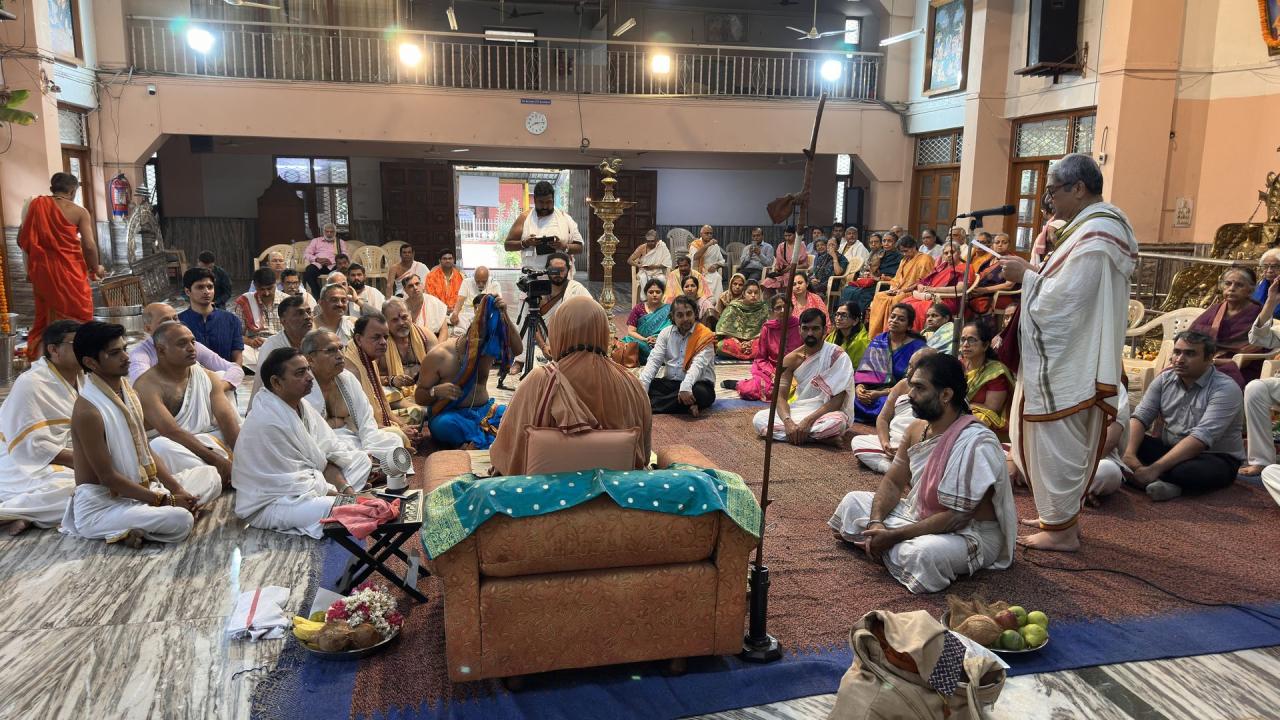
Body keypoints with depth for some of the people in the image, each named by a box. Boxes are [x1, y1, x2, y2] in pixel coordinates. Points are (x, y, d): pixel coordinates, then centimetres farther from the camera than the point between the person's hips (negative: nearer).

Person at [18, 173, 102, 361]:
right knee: (76, 318, 5)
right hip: (69, 272, -4)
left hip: (41, 271, 5)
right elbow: (89, 246, -10)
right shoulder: (79, 212, -5)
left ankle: (37, 358, 21)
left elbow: (22, 240, 6)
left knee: (44, 316, 17)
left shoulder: (35, 204, 6)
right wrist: (95, 268, 6)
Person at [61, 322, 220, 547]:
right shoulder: (88, 410, -19)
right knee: (180, 520, -31)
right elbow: (108, 477, -19)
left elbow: (146, 452, 10)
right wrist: (164, 500, -17)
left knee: (209, 476, 6)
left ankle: (138, 526, -3)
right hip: (99, 505, -9)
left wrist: (177, 490, -3)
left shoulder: (127, 393, 7)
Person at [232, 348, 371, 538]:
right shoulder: (267, 422, -26)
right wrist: (341, 494, -16)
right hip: (268, 503, -10)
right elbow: (295, 481, -23)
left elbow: (326, 452, 3)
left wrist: (344, 487, -11)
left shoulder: (300, 404, 1)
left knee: (361, 459, 10)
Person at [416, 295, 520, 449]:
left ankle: (477, 443, -37)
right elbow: (418, 397, -3)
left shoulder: (487, 349, 4)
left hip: (484, 410, 4)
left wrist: (505, 316, -20)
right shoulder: (438, 356, -8)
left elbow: (517, 349, -12)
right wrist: (436, 391, -26)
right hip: (449, 413, -4)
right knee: (444, 424, -41)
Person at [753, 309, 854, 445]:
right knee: (758, 419, -20)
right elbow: (780, 395, -7)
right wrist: (788, 422, -28)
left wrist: (808, 420, -28)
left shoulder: (837, 355, -14)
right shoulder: (791, 359, -2)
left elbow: (838, 399, -17)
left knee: (836, 422, -40)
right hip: (798, 410, 5)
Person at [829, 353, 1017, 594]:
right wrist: (876, 523, -15)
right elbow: (893, 482, 5)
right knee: (853, 501, 9)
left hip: (971, 535, -7)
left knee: (923, 553, -38)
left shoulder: (976, 443, -28)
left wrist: (894, 535, -26)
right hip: (920, 516, 8)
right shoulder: (917, 429, -1)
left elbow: (956, 517, -29)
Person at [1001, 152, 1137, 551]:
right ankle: (1062, 515, 30)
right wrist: (1032, 271, 5)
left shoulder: (1094, 235, -22)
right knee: (1065, 441, 18)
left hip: (1066, 362, -10)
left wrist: (1026, 275, -11)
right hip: (1069, 358, 10)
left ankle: (1060, 528, 12)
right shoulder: (1100, 225, 12)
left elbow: (1063, 298, -24)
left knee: (1056, 442, 0)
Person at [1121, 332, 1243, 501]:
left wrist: (1155, 468, -37)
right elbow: (1140, 417, -6)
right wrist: (1129, 453, -28)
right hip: (1170, 450, 6)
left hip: (1214, 458, -6)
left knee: (1187, 472, -40)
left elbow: (1201, 438, -28)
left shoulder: (1225, 389, -17)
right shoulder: (1164, 379, 2)